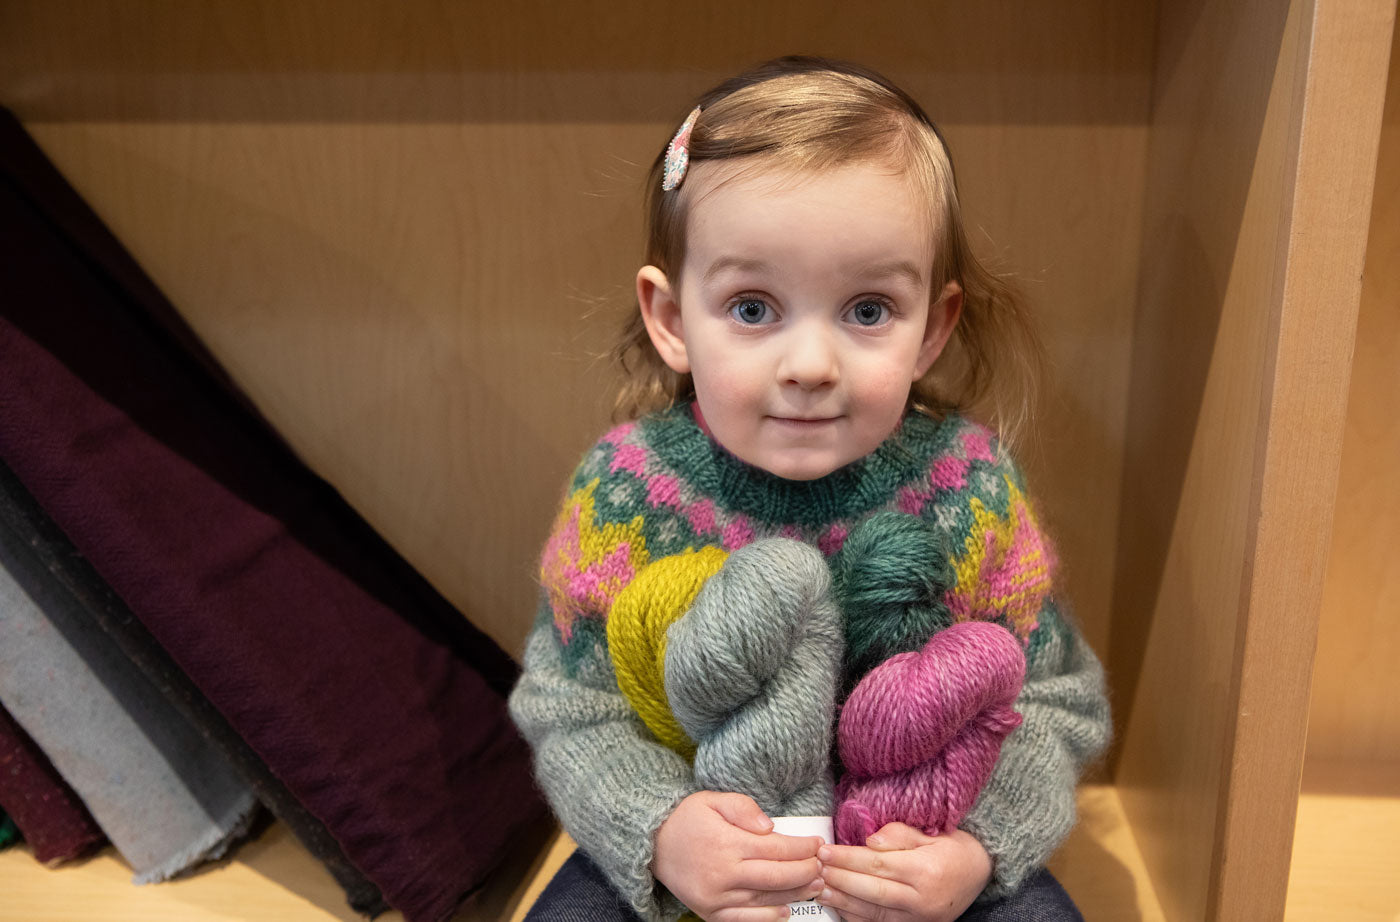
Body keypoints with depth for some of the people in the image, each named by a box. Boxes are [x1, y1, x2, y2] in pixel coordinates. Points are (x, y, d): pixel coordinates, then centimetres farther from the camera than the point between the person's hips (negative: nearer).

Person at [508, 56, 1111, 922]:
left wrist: (980, 847, -23)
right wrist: (658, 833, -29)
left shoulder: (967, 487, -17)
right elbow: (571, 713, -11)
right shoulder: (625, 491, -18)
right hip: (703, 847, 0)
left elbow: (1058, 703, -7)